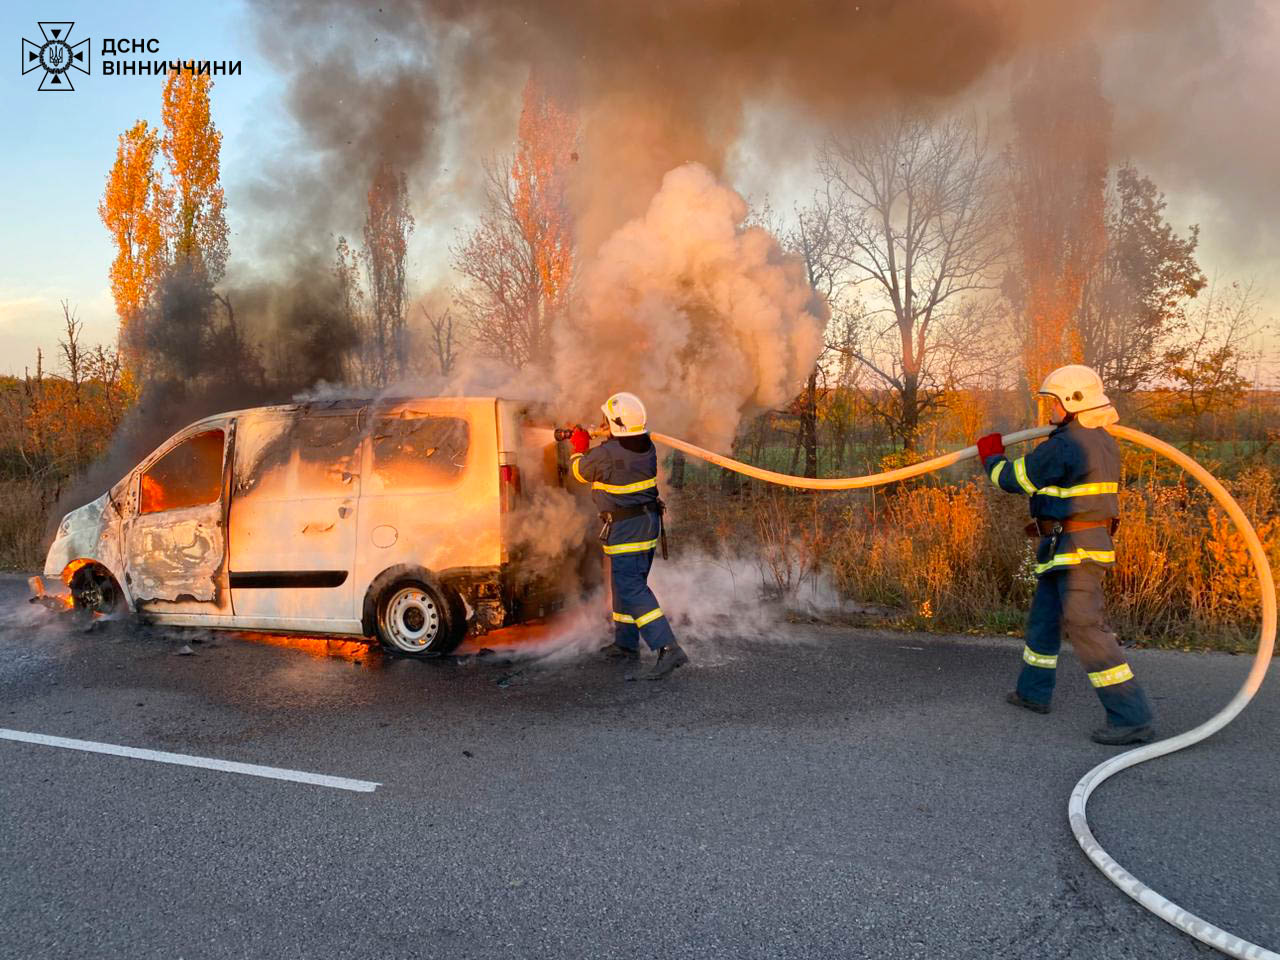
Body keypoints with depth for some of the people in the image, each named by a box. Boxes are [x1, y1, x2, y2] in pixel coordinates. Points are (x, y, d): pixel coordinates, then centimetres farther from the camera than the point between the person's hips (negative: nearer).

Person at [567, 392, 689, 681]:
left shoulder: (607, 454, -21)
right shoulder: (647, 447, 2)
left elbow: (581, 472, 0)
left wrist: (578, 448, 21)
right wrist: (590, 445, 33)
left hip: (625, 529, -8)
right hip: (649, 522, 8)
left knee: (631, 589, -8)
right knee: (629, 582, 20)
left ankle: (668, 648, -18)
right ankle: (626, 644, 33)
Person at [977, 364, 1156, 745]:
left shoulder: (1062, 448, -19)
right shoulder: (1103, 442, 11)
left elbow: (1012, 478, -9)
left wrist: (991, 455, 11)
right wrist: (1046, 520, 25)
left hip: (1075, 550, -10)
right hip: (1090, 542, 10)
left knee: (1085, 626, -11)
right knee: (1044, 616, 21)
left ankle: (1132, 718, -10)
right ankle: (1034, 691, 35)